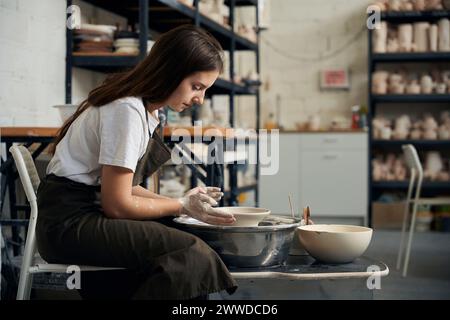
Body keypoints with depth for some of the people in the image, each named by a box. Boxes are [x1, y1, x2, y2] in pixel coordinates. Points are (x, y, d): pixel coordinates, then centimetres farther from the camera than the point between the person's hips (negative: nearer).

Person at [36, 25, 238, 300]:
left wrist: (185, 202, 3)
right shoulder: (128, 110, -17)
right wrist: (182, 206, -4)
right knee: (192, 254, -24)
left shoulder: (144, 109, 13)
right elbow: (117, 204, -16)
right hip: (71, 224, -10)